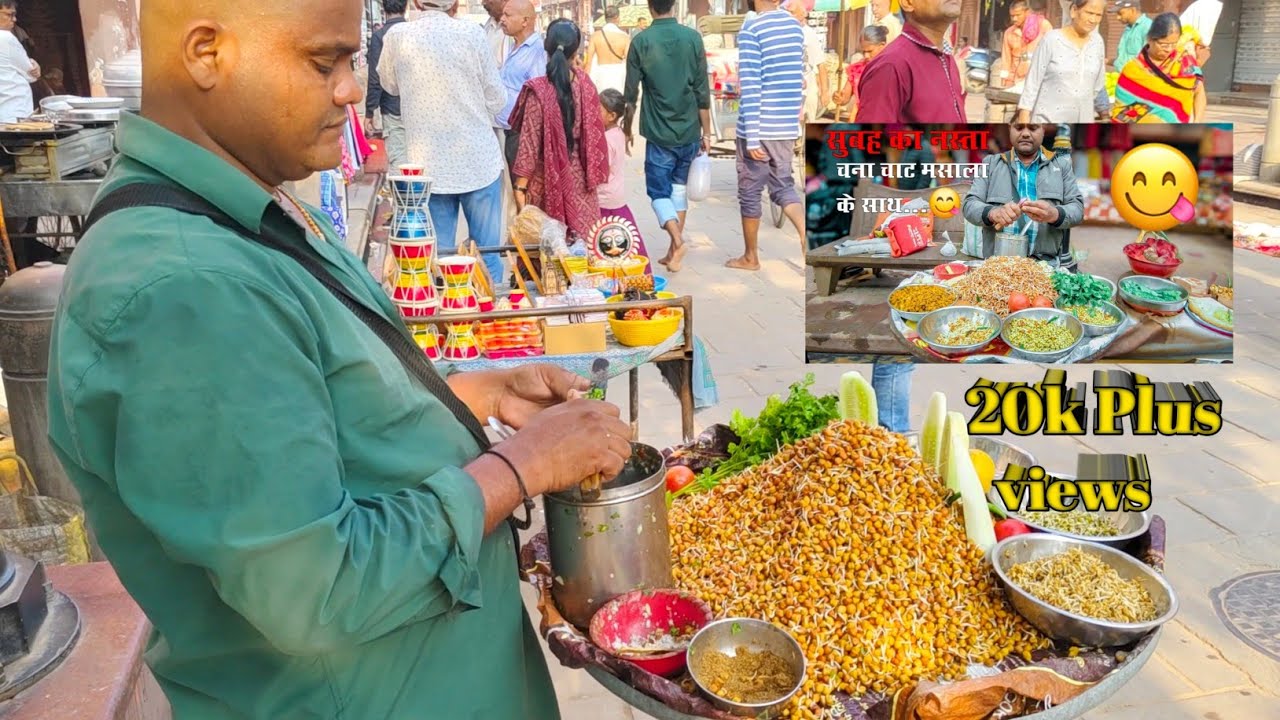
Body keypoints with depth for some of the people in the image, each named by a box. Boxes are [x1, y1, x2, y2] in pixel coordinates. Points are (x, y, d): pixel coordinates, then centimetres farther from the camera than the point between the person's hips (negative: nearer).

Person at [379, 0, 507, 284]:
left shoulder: (397, 36, -4)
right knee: (486, 255, 8)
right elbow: (497, 100, 0)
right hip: (478, 161, -1)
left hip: (428, 165, 2)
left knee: (438, 256, 8)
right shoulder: (472, 33, -9)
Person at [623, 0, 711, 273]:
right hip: (689, 131, 2)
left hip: (658, 133, -2)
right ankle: (673, 251, 19)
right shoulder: (692, 38, -2)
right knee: (679, 188, 16)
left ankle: (677, 241, -18)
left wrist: (627, 130, 12)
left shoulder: (641, 41, -6)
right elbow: (703, 91, -2)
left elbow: (631, 93, -2)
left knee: (659, 191, 6)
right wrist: (706, 132, 7)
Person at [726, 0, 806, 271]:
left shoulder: (751, 30, -12)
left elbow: (750, 86, -18)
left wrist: (752, 137, -18)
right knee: (783, 186, 15)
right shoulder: (796, 26, 9)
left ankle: (750, 257, 20)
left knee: (750, 192, 8)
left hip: (759, 128, -6)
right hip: (787, 126, 6)